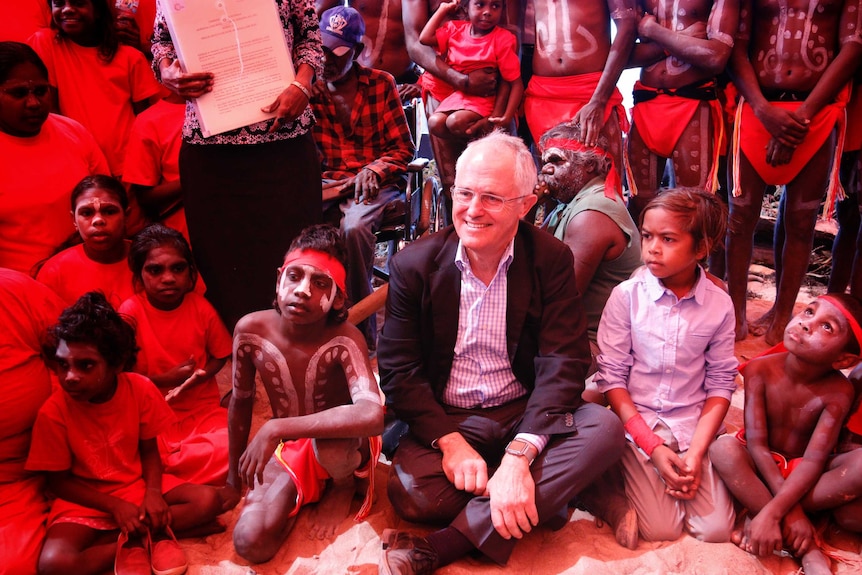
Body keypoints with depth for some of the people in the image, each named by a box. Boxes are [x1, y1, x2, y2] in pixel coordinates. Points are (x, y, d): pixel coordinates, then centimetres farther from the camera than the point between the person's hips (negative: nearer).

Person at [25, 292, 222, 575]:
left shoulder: (140, 389, -13)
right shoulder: (53, 412, -18)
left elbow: (149, 451, -1)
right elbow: (59, 480, -8)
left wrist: (153, 493, -19)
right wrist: (115, 506, -17)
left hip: (138, 484, 2)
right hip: (85, 499, -2)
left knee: (209, 500, -18)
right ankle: (150, 536, -14)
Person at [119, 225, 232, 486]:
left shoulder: (201, 308, -4)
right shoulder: (131, 311, -9)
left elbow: (220, 355, 9)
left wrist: (198, 376, -10)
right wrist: (164, 380, -14)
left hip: (203, 409, 3)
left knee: (230, 450, -27)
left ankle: (161, 467, -8)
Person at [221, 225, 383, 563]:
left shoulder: (344, 339, -29)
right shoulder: (251, 330, -17)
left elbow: (372, 415, -45)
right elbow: (241, 402, -1)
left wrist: (275, 429, -43)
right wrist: (235, 477, 10)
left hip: (340, 444, -2)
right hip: (285, 450, 2)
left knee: (328, 445, -38)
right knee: (251, 544, -20)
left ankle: (344, 484, 0)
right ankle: (300, 491, 12)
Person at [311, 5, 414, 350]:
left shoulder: (380, 83, 5)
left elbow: (403, 148, 4)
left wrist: (372, 171, -13)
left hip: (378, 181, -2)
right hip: (328, 181, 2)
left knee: (354, 226, -35)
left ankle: (362, 327, -20)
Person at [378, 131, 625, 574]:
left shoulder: (551, 260, -6)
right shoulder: (414, 264, -4)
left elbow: (562, 365, -13)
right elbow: (399, 368, -6)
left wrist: (518, 454, -28)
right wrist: (450, 442, -21)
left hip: (526, 416, 1)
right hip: (444, 419, 0)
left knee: (604, 429, -28)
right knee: (411, 492, -29)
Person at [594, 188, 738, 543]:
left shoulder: (719, 305, -4)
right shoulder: (627, 295, -9)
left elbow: (721, 383, 1)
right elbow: (611, 377, -8)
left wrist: (697, 452, -10)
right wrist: (653, 447, -13)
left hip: (692, 427, 2)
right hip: (636, 424, -2)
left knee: (716, 530, -9)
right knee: (661, 530, -13)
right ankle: (634, 475, 15)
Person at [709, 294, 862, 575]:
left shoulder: (838, 392, -19)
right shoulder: (761, 370, -20)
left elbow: (814, 460, -27)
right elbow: (756, 443, -23)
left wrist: (771, 513, -40)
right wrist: (792, 511, -31)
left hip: (802, 474, 0)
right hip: (761, 467, 0)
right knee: (724, 448, -33)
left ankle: (758, 516, -23)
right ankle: (807, 548, -29)